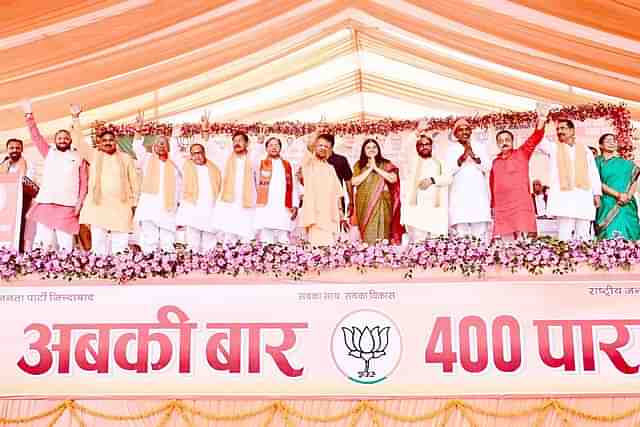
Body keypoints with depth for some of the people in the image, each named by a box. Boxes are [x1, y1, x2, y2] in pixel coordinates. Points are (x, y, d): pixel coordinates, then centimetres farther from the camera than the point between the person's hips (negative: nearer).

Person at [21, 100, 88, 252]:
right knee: (42, 242, -2)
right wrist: (29, 116, 5)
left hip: (67, 206, -2)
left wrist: (80, 202, -2)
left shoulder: (78, 158, 10)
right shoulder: (49, 153, 16)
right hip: (46, 203, 2)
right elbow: (36, 137, 12)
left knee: (65, 244, -5)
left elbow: (84, 182, 7)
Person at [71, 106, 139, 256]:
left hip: (121, 208, 0)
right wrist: (76, 118, -2)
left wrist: (133, 202, 7)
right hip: (98, 207, 0)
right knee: (98, 246, -3)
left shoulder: (126, 158, 12)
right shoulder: (94, 155, 12)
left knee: (120, 248, -1)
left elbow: (134, 182, 13)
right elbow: (79, 142, 5)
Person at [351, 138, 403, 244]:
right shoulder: (359, 165, 8)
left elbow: (393, 179, -8)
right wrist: (369, 169, -8)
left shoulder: (385, 164, 6)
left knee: (382, 230, -5)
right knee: (367, 232, -3)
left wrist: (376, 168, -9)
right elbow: (354, 182, -5)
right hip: (365, 203, 1)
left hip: (381, 203, -1)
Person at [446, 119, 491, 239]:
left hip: (479, 194, 1)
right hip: (460, 195, -1)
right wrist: (463, 156, -15)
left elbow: (487, 167, 4)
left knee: (480, 233, -7)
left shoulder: (479, 146, 15)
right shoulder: (452, 149, 11)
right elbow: (449, 170, -2)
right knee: (461, 234, -10)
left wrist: (473, 156, -12)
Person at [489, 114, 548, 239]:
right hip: (502, 209, 3)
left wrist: (540, 124, -22)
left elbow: (534, 139, -5)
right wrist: (493, 206, 14)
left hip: (521, 206, -3)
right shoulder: (495, 162, 16)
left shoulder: (521, 154, 9)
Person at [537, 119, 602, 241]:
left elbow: (594, 173, 15)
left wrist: (597, 194, 8)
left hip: (584, 197, 2)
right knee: (565, 235, -8)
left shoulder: (585, 150, 16)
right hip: (564, 196, -2)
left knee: (583, 236, 3)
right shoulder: (553, 148, 11)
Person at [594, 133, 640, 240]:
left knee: (627, 236, -5)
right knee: (609, 236, -14)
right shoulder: (598, 162, 8)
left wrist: (628, 196, -10)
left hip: (626, 205, 3)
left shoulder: (626, 163, 16)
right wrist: (618, 194, -13)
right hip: (608, 205, -3)